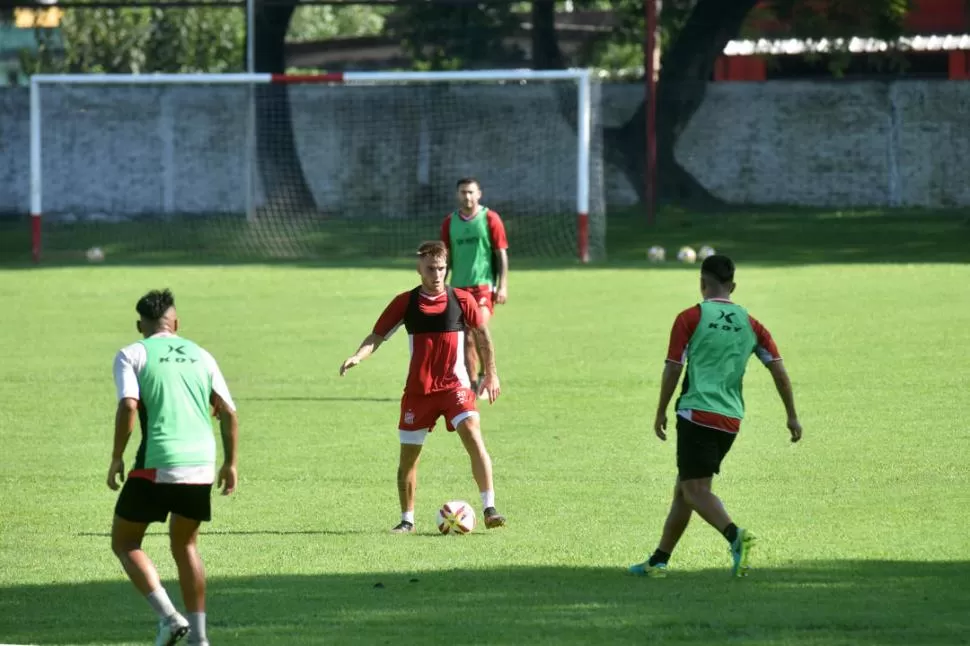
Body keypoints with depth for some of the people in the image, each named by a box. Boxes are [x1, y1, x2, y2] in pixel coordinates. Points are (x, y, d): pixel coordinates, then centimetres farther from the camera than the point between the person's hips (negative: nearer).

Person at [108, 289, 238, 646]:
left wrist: (117, 458, -5)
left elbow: (128, 406, -13)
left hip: (156, 467, -4)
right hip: (201, 466, 4)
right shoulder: (200, 356, 14)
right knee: (185, 546, 21)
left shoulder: (132, 355, 2)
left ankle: (169, 617, -7)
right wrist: (230, 463, 19)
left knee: (124, 543, 11)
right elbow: (228, 412, 11)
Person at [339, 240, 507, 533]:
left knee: (473, 435, -22)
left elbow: (483, 334, 12)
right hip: (418, 389, 2)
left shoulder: (461, 300, -1)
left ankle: (489, 508, -22)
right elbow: (377, 336, 0)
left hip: (454, 385, -2)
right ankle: (407, 520, 24)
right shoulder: (405, 303, 0)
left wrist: (491, 374, 15)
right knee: (408, 455, 6)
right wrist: (357, 357, -19)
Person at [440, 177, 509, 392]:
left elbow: (502, 254, -1)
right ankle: (473, 385, 11)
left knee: (477, 332, -19)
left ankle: (487, 373, -2)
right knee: (466, 339, 4)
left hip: (484, 285, -4)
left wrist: (503, 286, -8)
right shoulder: (450, 222, 10)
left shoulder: (490, 219, -1)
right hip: (459, 286, 4)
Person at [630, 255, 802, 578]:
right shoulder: (750, 323, 10)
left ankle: (735, 535, -34)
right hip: (731, 419, 6)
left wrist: (661, 412, 6)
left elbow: (672, 370, -5)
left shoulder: (690, 318, -4)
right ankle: (658, 560, 21)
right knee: (684, 489, 17)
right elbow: (778, 369, 6)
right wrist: (792, 416, 11)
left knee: (696, 490, -8)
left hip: (698, 414, -6)